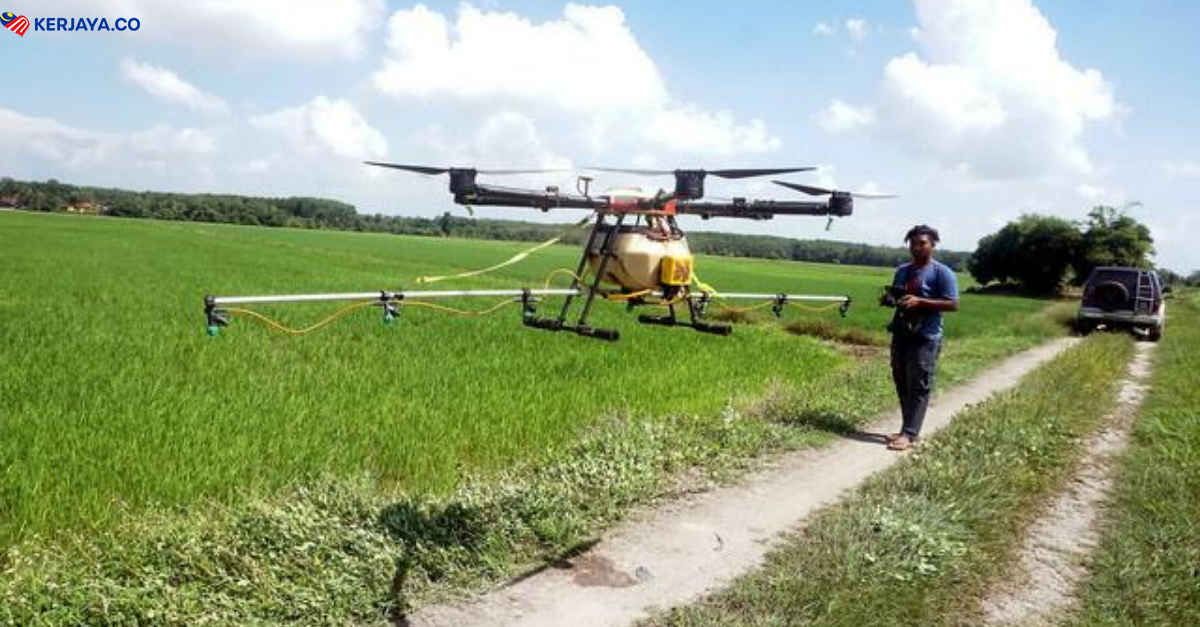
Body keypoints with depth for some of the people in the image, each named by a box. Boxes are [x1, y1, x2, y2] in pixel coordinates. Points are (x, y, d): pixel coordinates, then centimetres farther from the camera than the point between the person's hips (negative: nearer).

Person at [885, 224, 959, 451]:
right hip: (900, 334, 7)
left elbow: (953, 304, -13)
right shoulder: (902, 271, 15)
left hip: (926, 338, -7)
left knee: (919, 387, -6)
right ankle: (908, 429, 17)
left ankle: (910, 434, -7)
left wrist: (919, 302, -20)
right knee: (902, 384, 9)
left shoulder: (942, 273, -6)